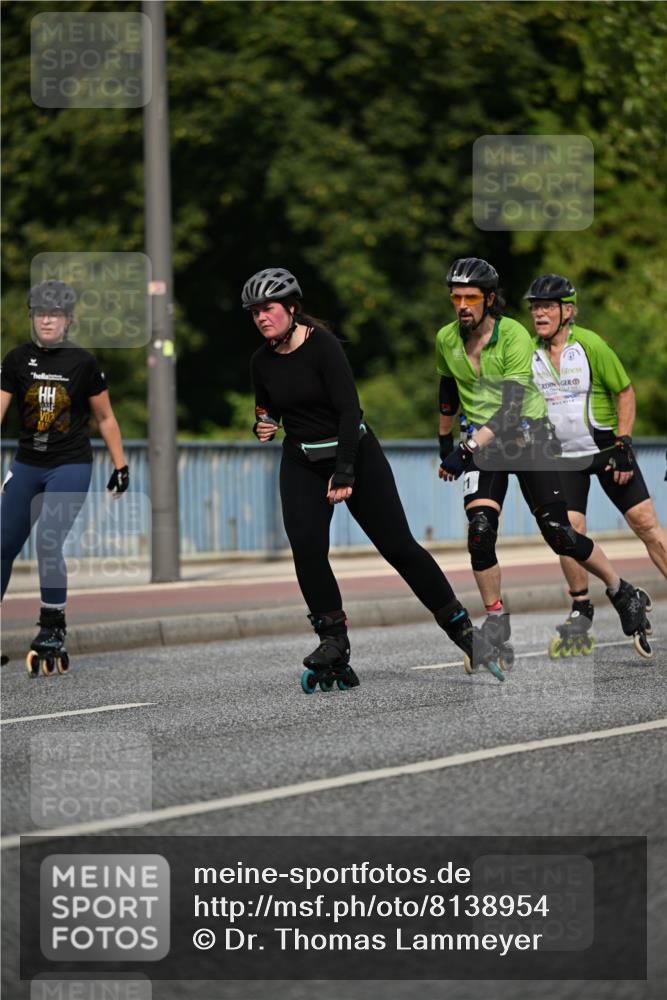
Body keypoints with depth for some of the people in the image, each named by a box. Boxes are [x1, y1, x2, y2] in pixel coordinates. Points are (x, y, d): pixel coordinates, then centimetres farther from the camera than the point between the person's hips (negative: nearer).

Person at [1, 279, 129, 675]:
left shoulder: (83, 363, -4)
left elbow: (105, 417, 5)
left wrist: (121, 465, 4)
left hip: (71, 465, -4)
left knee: (48, 541, -19)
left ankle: (53, 630, -9)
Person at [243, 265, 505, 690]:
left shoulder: (323, 345, -16)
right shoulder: (262, 362, 2)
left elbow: (349, 409, -20)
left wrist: (344, 472, -26)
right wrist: (263, 427, -6)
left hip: (354, 452, -4)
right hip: (301, 463, 4)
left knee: (399, 546, -5)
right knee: (306, 548, -17)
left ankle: (462, 627, 7)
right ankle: (334, 640, -5)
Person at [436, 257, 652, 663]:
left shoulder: (515, 336, -18)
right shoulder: (446, 340, -1)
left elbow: (511, 406, -25)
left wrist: (466, 450, -33)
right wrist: (446, 443, 26)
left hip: (528, 435, -4)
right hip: (480, 440, 4)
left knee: (558, 533, -6)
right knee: (480, 530, -18)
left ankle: (624, 595, 17)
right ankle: (497, 626, -5)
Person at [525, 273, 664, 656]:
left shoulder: (590, 345, -13)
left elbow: (625, 391, -6)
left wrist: (623, 443, -11)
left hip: (607, 449, -3)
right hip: (564, 458, 3)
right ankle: (582, 610, 6)